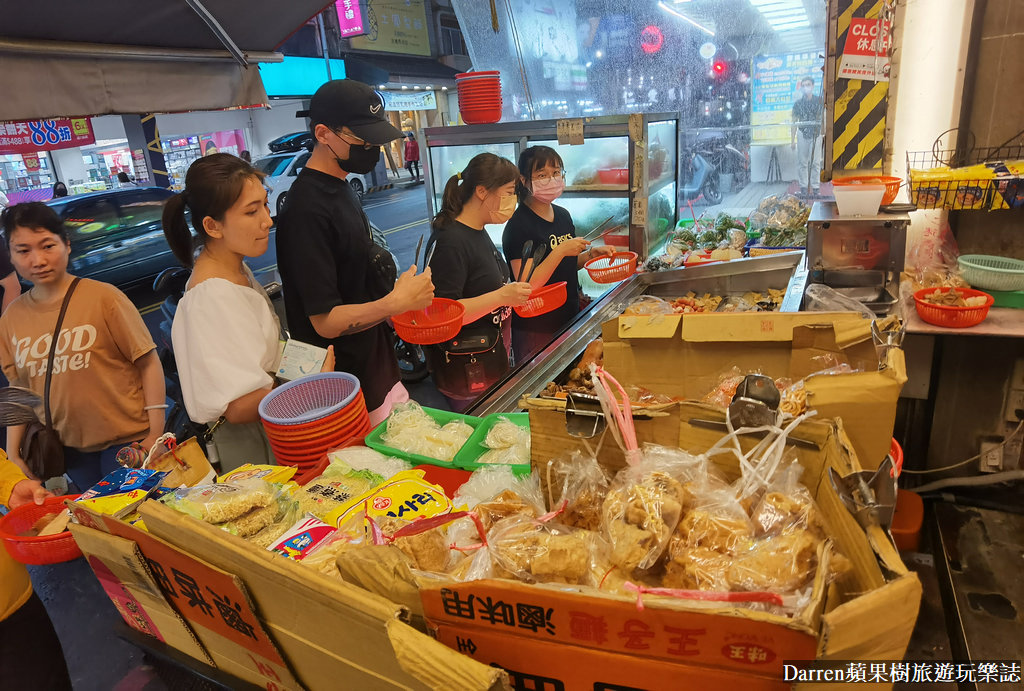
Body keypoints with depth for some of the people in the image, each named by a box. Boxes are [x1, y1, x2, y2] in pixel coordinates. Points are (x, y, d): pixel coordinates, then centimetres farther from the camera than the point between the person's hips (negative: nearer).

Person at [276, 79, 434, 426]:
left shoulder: (341, 188, 9)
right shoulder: (308, 208, -22)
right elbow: (325, 321, -22)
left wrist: (403, 297, 7)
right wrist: (396, 303, -27)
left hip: (378, 368, 9)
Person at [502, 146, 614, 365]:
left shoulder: (563, 216, 7)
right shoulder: (519, 226, -17)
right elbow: (527, 285, -23)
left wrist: (590, 254, 1)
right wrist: (561, 251, -25)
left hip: (569, 320, 8)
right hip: (536, 330, -7)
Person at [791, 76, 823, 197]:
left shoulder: (819, 100, 3)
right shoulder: (798, 103, 3)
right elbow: (794, 122, 6)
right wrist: (792, 140, 3)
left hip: (816, 134, 0)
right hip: (802, 134, 0)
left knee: (816, 162, -1)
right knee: (802, 162, 1)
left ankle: (815, 188, 4)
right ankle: (803, 187, 7)